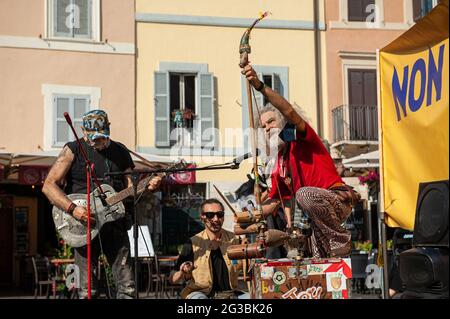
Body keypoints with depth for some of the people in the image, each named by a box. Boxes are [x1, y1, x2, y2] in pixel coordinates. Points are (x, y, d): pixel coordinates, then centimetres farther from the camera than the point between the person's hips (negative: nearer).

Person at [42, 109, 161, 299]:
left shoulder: (120, 151, 13)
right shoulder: (73, 150, -1)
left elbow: (130, 187, 14)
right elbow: (49, 186, -7)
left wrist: (147, 187, -8)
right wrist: (73, 209, -19)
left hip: (115, 223, 3)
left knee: (127, 285, 0)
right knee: (87, 289, -2)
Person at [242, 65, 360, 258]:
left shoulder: (301, 140, -2)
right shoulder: (280, 164, 19)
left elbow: (289, 111, -23)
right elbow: (274, 199, 22)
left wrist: (260, 86, -33)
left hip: (339, 198, -9)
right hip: (320, 211, 9)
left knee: (304, 194, -36)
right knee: (320, 262, -1)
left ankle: (341, 240, -21)